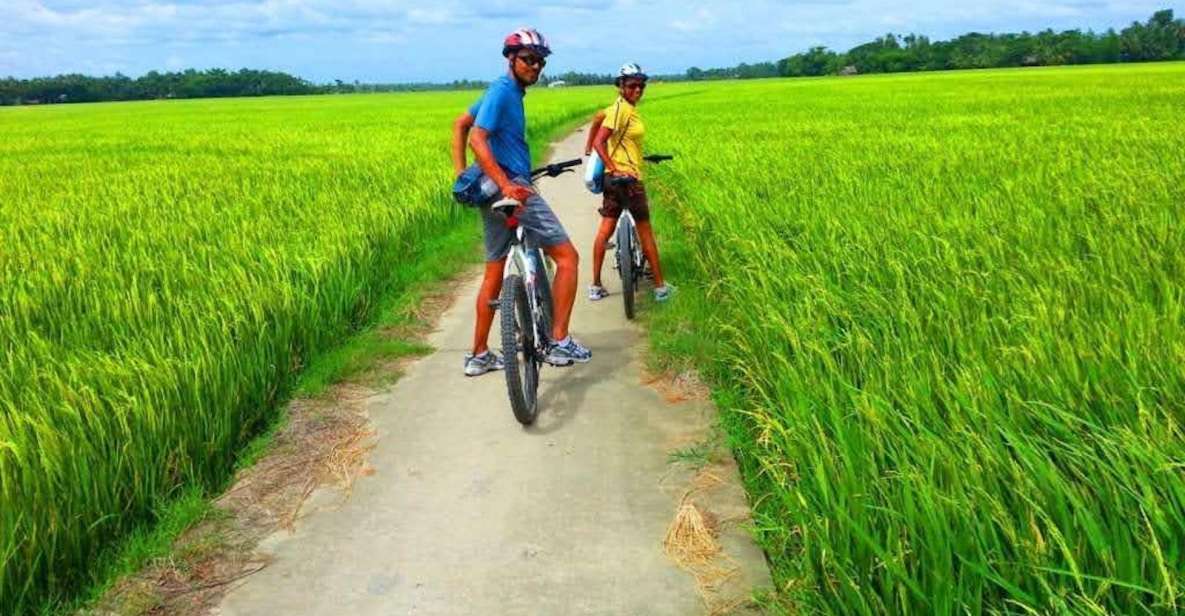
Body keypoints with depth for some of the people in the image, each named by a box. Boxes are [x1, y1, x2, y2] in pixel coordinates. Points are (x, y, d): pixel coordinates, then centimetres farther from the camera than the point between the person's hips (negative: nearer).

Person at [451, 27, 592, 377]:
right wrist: (506, 185, -33)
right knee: (567, 256, -5)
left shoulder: (507, 92, 17)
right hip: (511, 187, -10)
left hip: (498, 191, 10)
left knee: (494, 273, 14)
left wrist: (460, 171, 14)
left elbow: (460, 124, 24)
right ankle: (559, 343, -5)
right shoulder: (503, 91, -11)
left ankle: (479, 355, 20)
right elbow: (477, 138, -23)